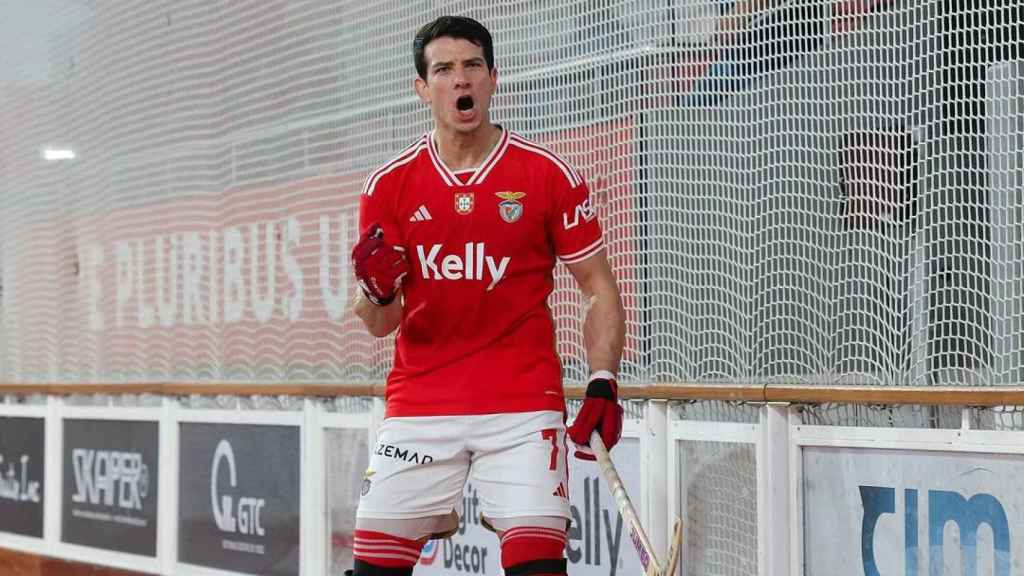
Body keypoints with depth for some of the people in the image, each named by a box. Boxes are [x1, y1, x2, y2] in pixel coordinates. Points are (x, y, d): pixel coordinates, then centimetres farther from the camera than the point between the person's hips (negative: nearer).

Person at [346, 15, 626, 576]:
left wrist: (603, 383, -10)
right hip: (418, 405, 2)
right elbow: (378, 325, 5)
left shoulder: (549, 175, -1)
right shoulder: (389, 184, 3)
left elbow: (600, 289, 3)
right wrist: (377, 292, -18)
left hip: (522, 404, -2)